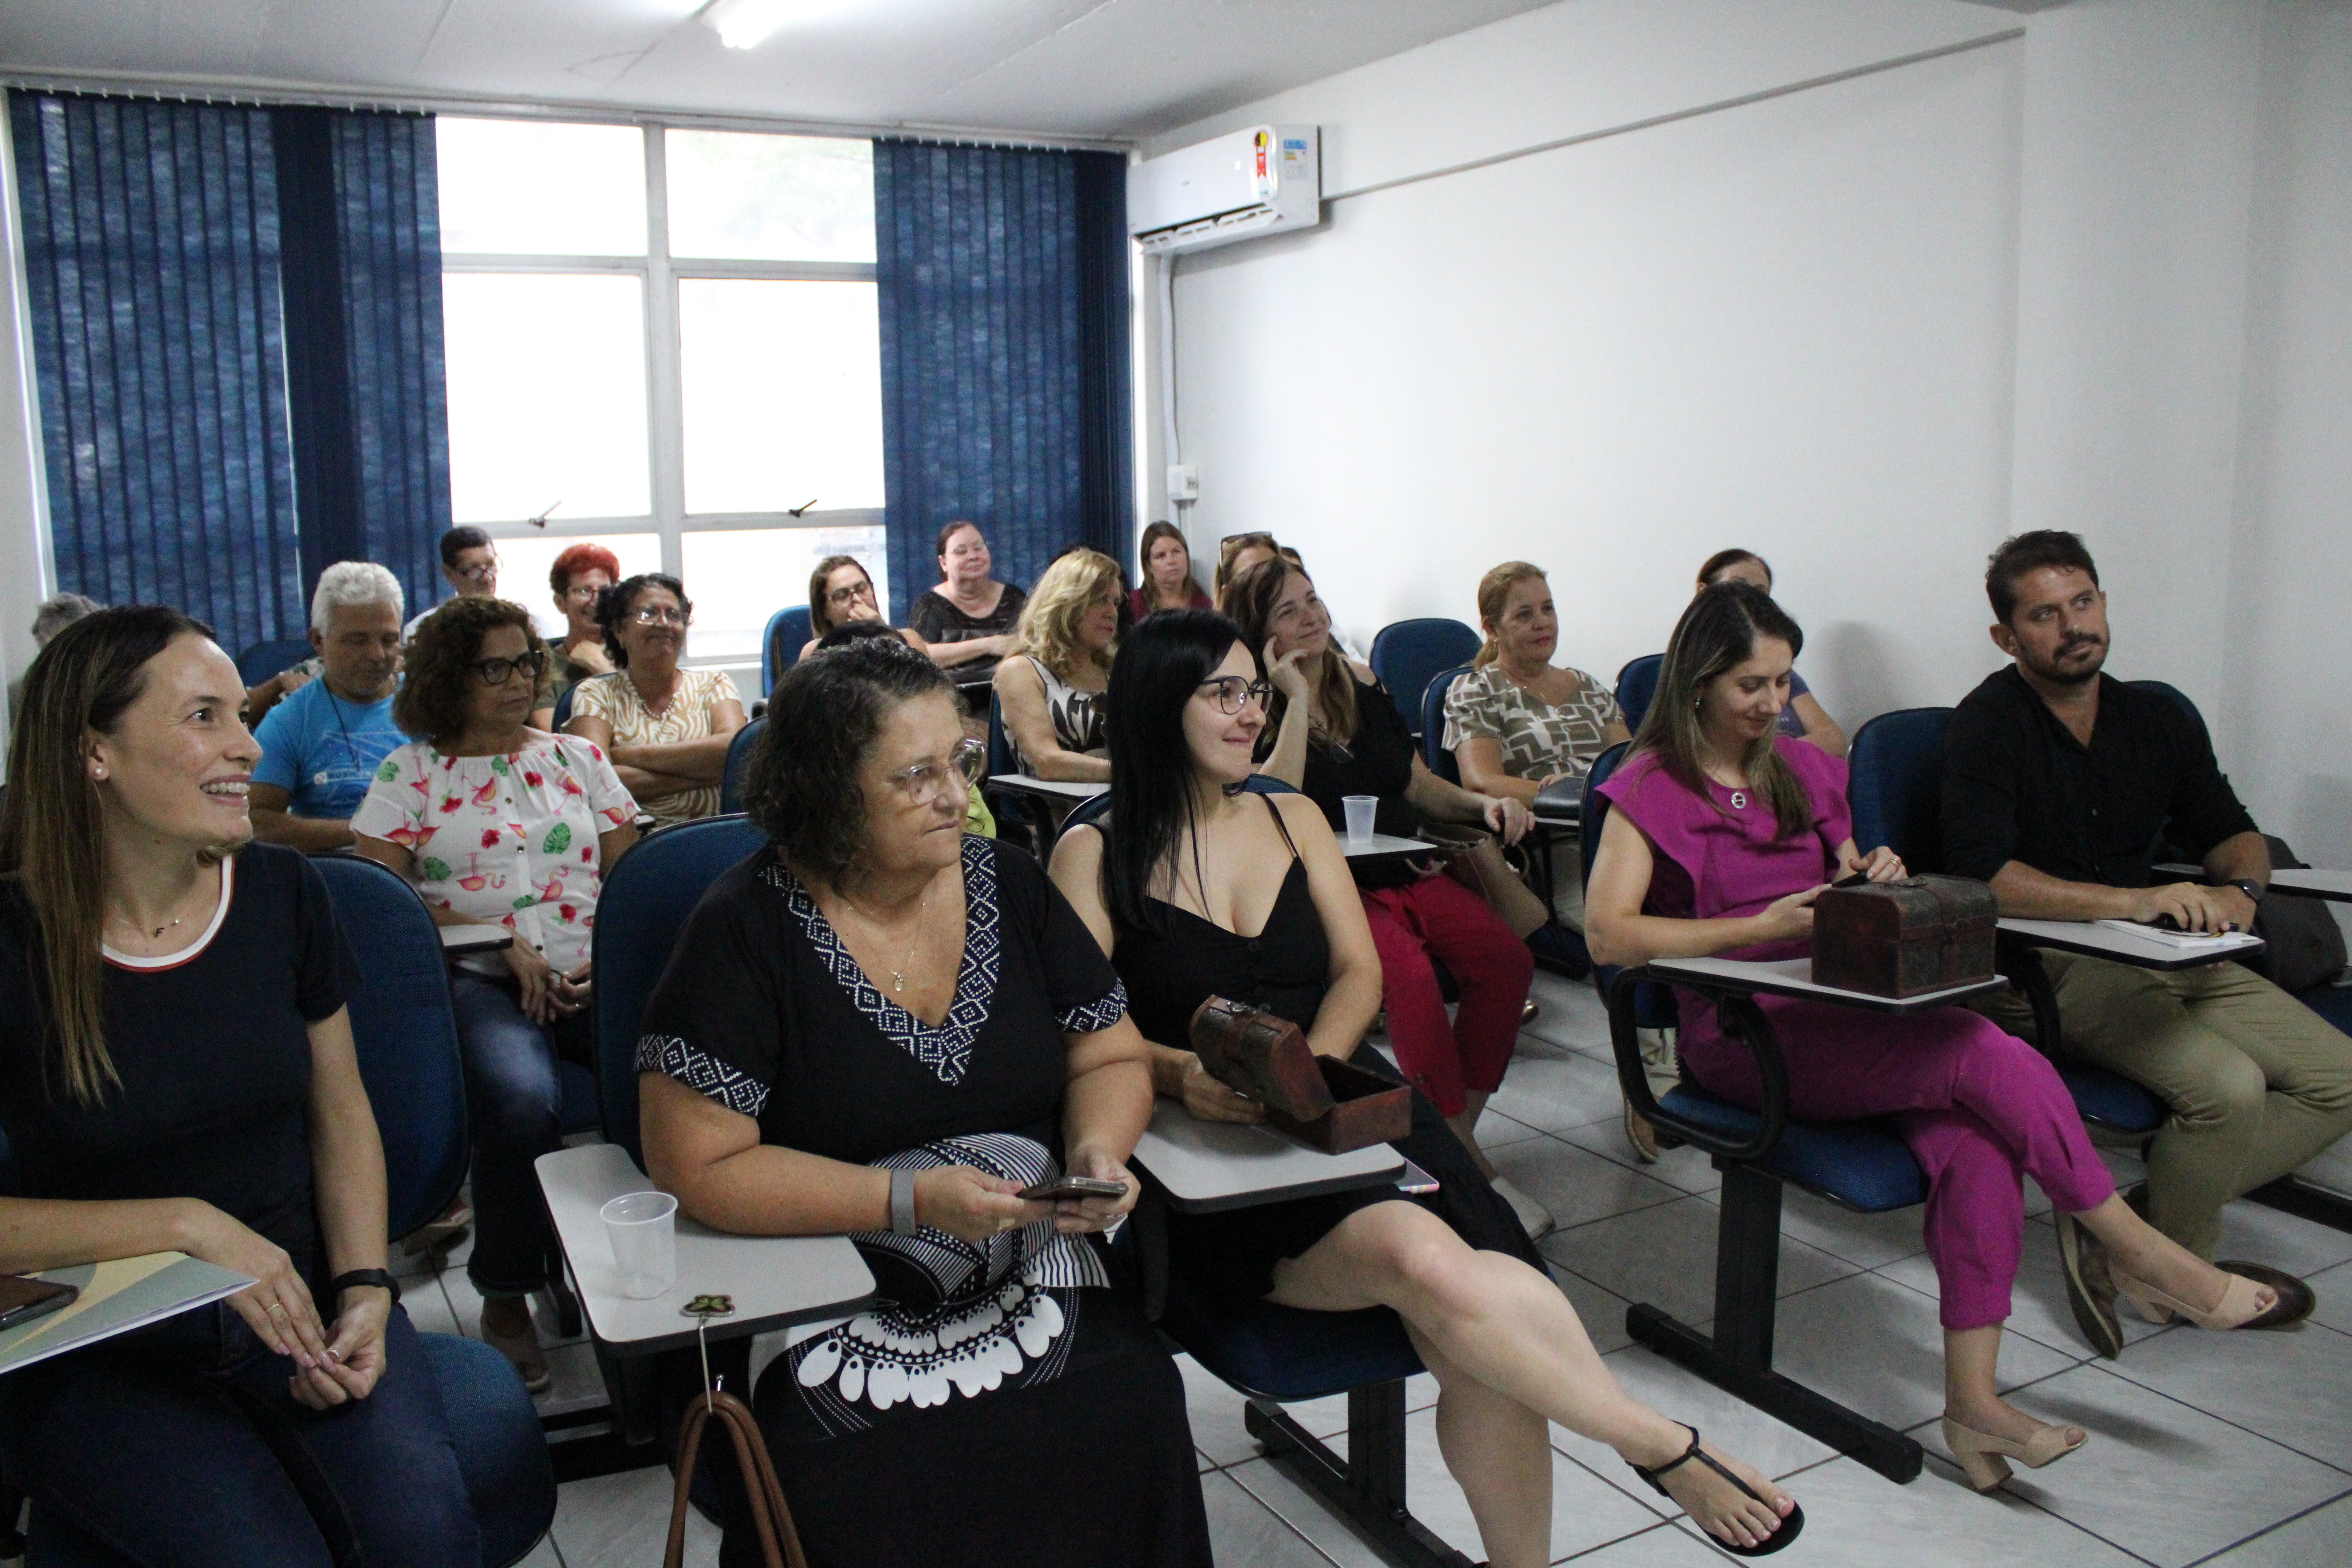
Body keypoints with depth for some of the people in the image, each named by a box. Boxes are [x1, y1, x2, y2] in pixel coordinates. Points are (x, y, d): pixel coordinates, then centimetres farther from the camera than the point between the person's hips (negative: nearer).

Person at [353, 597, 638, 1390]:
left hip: (594, 975, 3)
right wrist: (499, 941, -10)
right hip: (476, 980, -2)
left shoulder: (578, 758, 19)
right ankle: (506, 1299, -11)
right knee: (522, 1097, -36)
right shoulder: (410, 773, 11)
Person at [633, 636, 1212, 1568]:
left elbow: (1112, 1057, 13)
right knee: (862, 1489, -29)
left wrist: (1098, 1148, -10)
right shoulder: (745, 932, -9)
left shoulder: (1009, 888, 5)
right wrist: (913, 1199, -20)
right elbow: (698, 1166, -13)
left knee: (1134, 1422, -23)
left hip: (1032, 1278, 4)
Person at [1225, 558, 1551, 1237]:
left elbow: (1421, 787, 21)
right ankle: (1466, 1160, -19)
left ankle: (1455, 1136, -9)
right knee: (1409, 974, -33)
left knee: (1506, 958, -20)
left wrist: (1484, 804, 2)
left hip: (1407, 871, 6)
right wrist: (1298, 699, -14)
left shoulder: (1361, 683, 15)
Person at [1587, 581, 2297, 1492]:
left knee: (1974, 1130, -23)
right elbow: (1607, 933, -15)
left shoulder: (1804, 770, 19)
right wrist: (1764, 926, -19)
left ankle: (1973, 1399, -21)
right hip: (1739, 1037, -6)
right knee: (1987, 1055, -23)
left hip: (1839, 1010, 6)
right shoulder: (1652, 789, -2)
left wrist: (1873, 879, 1)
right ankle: (2139, 1253, -4)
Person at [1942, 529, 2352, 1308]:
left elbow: (2233, 834, 21)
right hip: (2050, 967, -8)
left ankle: (2154, 1212, 1)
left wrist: (2240, 889, -4)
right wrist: (2133, 901, -28)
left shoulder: (2160, 722, 12)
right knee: (2230, 1085, -25)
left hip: (2177, 955, 8)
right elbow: (1980, 876, -22)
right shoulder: (1989, 724, -10)